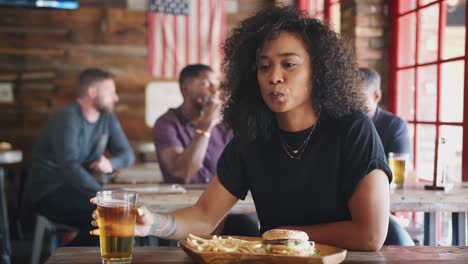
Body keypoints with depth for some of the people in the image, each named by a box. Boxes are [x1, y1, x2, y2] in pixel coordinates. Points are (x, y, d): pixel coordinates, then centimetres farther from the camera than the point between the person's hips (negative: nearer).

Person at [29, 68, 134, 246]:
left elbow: (127, 154, 9)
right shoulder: (67, 118, -16)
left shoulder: (107, 117, 8)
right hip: (50, 192, -8)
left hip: (79, 188, 8)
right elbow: (70, 167, -27)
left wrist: (110, 163, -15)